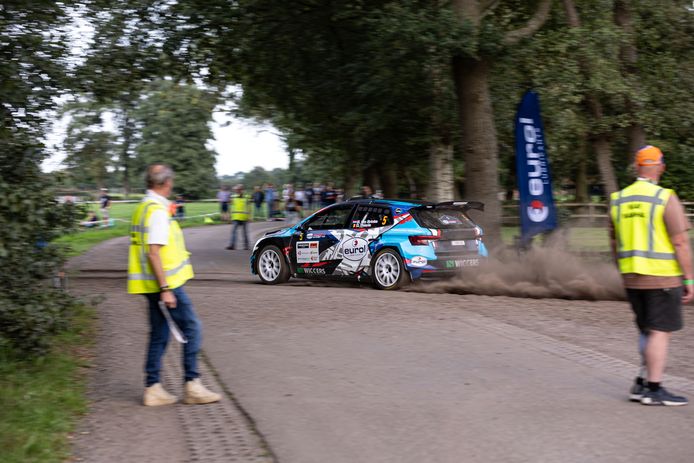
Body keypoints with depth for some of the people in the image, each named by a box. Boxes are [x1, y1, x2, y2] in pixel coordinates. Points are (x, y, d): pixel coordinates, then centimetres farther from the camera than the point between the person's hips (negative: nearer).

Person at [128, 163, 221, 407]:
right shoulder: (157, 210, -16)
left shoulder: (143, 207, 14)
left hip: (157, 285, 10)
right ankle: (192, 385, 0)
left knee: (159, 334, 12)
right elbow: (153, 252, -23)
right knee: (191, 329, -2)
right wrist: (166, 289, -23)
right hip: (166, 283, -10)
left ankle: (153, 388, 13)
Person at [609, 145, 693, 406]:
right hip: (662, 277, -6)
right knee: (660, 332, 1)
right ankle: (654, 390, 3)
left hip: (632, 277, 6)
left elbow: (615, 243, 13)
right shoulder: (666, 199, -11)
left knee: (648, 331, 18)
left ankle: (642, 384, 17)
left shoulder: (618, 200, 7)